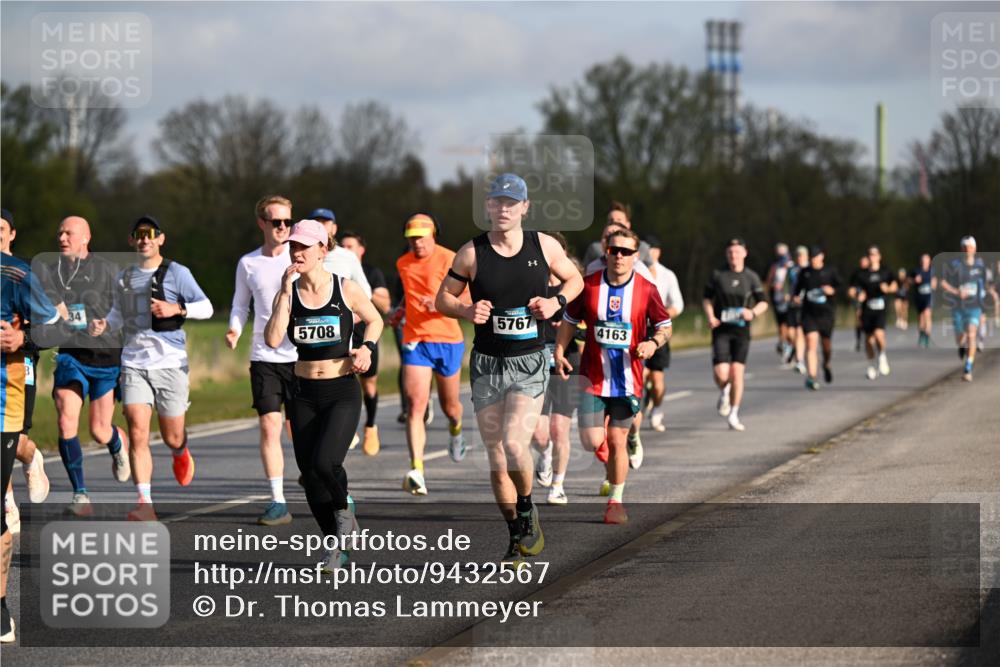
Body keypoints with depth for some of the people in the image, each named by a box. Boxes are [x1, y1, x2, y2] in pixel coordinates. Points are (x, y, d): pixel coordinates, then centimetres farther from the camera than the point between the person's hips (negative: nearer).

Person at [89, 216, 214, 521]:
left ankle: (181, 453, 46)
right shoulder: (124, 278, 11)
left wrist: (177, 309, -18)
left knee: (172, 437, 7)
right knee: (137, 432, -14)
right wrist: (104, 324, 4)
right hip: (134, 364, 2)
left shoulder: (176, 273, -2)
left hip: (170, 362, -2)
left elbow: (206, 307, -2)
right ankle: (145, 504, -15)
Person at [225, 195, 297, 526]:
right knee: (269, 426, -5)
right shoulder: (248, 263, 7)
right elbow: (241, 304, 17)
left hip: (300, 356, -2)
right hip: (263, 358, 2)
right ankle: (278, 502, -2)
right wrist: (234, 329, -1)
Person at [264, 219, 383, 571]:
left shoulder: (346, 289, -5)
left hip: (342, 392, -3)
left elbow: (374, 320, 13)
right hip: (304, 394, 3)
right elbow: (273, 339, -14)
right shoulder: (288, 293, 1)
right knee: (310, 475, 3)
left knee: (324, 462, -23)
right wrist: (285, 292, -15)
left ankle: (343, 509, 10)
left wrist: (367, 347, -6)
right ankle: (337, 546, 21)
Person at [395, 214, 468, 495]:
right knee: (415, 405, -15)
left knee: (449, 406, 15)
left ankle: (455, 428, 55)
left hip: (448, 339, -2)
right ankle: (416, 472, -25)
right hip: (414, 341, 2)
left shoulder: (449, 261, -8)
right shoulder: (403, 264, 9)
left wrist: (439, 306, -27)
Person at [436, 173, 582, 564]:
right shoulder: (471, 253, -2)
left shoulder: (544, 246, 0)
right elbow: (443, 299, 8)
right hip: (487, 365, 1)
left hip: (530, 361, -1)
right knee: (497, 458, 4)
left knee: (515, 445, -21)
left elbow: (574, 279, 17)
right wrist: (468, 311, -12)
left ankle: (527, 511, 6)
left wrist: (555, 302, -3)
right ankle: (516, 538, 19)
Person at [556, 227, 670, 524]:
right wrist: (559, 352, -3)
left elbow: (665, 327, 5)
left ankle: (616, 500, 18)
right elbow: (569, 321, 9)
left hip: (627, 380, 0)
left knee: (617, 441, 1)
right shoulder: (589, 286, -2)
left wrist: (654, 343, -16)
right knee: (592, 441, -8)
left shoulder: (646, 290, -3)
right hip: (592, 377, 1)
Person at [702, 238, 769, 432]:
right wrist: (710, 316, -6)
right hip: (721, 329, -1)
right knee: (721, 373, -13)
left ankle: (734, 415, 9)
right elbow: (707, 298, 13)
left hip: (741, 329, 1)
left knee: (737, 371, -4)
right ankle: (724, 393, 24)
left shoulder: (751, 277, 3)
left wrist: (753, 312, -12)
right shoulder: (717, 275, 2)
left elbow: (763, 302, 10)